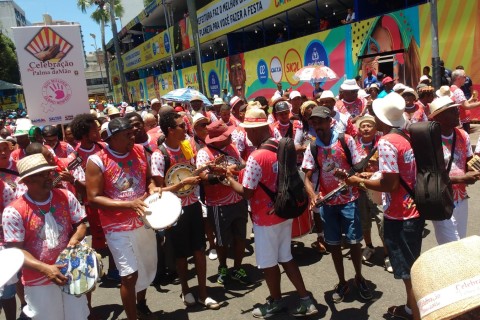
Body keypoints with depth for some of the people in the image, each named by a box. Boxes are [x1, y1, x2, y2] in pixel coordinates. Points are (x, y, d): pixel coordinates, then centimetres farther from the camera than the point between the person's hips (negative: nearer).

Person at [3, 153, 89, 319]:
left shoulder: (66, 197, -6)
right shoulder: (14, 211, -16)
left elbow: (81, 224, 4)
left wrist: (75, 238, -18)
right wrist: (45, 268, -26)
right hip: (38, 282, -3)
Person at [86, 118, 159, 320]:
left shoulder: (139, 151, -1)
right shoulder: (97, 161, -16)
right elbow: (93, 198, -17)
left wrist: (152, 189, -11)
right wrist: (128, 204, -26)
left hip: (143, 221, 6)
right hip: (118, 227, -5)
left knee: (148, 267, 20)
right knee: (129, 274, -5)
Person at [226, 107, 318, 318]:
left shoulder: (256, 157, -24)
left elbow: (246, 193, -22)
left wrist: (229, 178, -5)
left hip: (265, 218, -7)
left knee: (268, 263, 13)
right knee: (286, 258, 20)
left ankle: (275, 302, 33)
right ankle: (306, 300, 25)